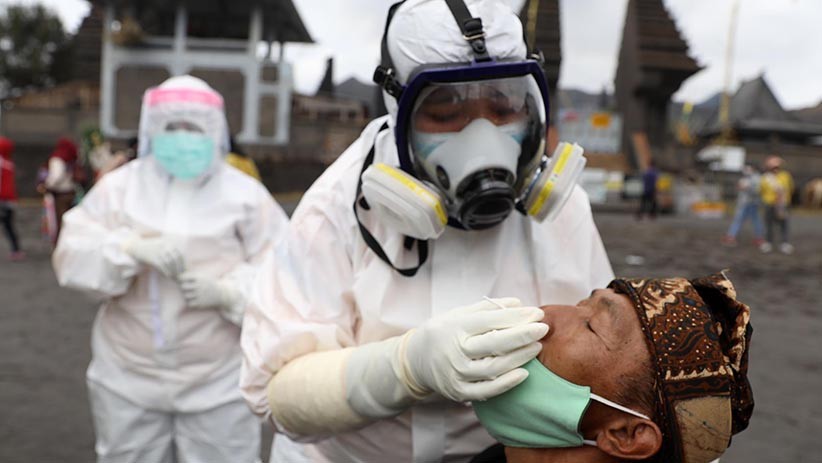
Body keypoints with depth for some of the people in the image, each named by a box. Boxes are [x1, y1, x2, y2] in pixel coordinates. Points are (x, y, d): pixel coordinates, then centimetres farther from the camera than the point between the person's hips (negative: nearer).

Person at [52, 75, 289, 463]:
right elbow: (71, 259, -4)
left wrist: (227, 292, -22)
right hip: (127, 379, 2)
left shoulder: (245, 194, -3)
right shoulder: (118, 186, 2)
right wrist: (133, 248, -22)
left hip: (219, 382, -2)